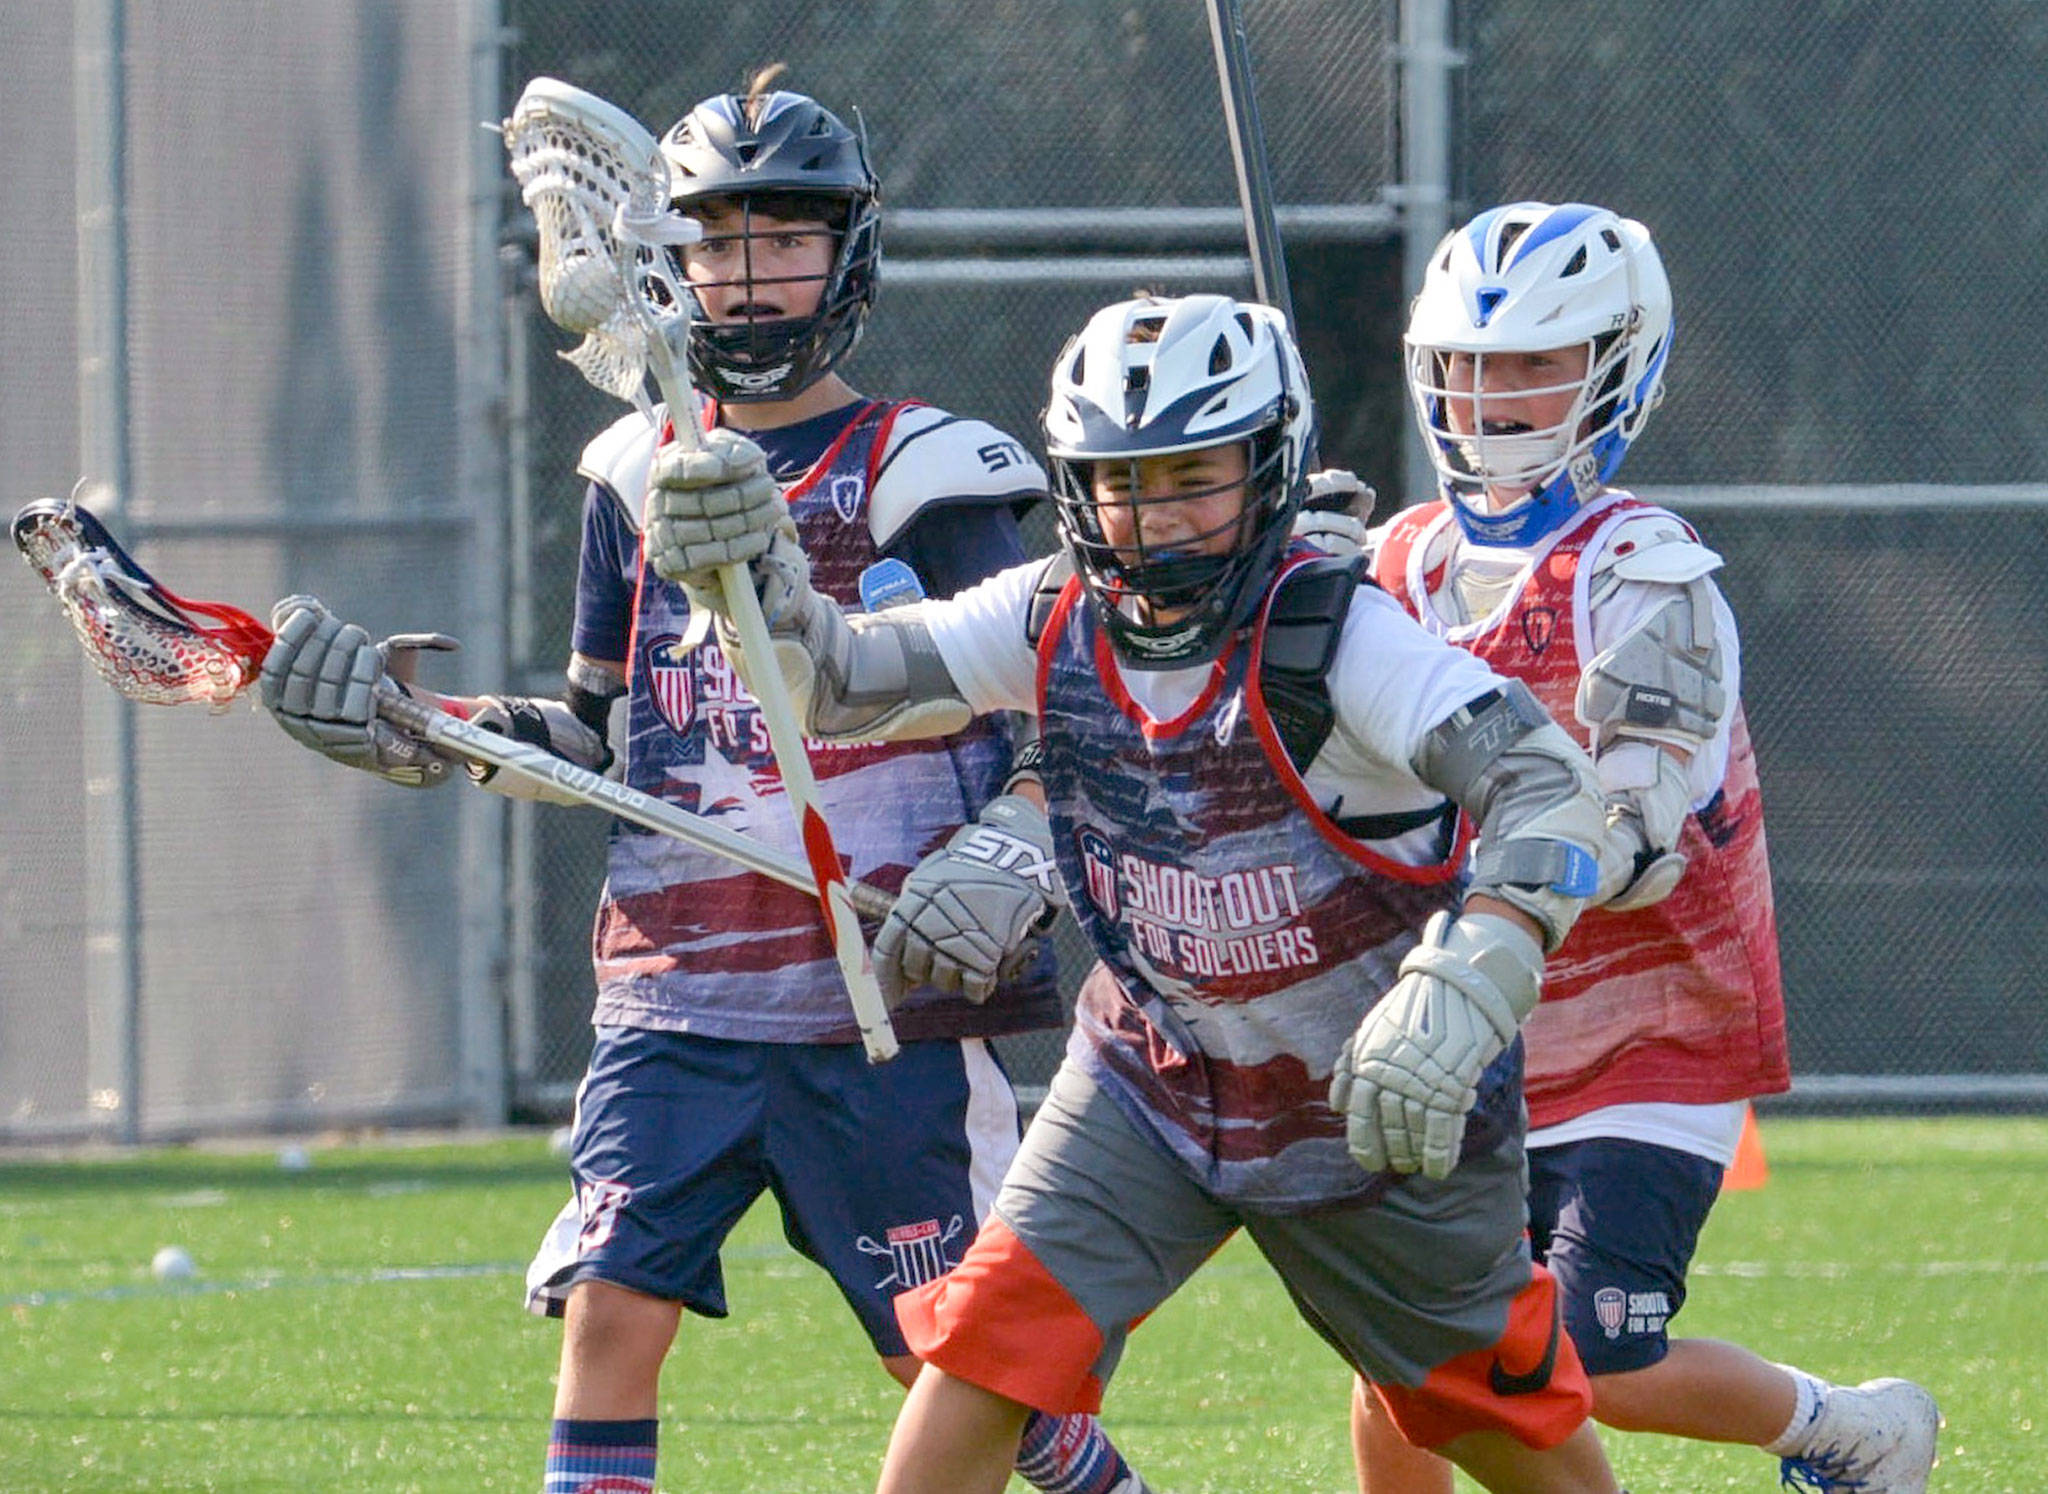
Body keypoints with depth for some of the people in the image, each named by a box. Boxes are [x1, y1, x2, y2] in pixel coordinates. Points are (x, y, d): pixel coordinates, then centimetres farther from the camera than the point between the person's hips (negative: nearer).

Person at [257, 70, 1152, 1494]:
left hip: (879, 1002, -4)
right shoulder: (640, 478, 12)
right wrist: (419, 733, 5)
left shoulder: (922, 477, -2)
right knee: (609, 1311, -8)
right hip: (675, 1000, 4)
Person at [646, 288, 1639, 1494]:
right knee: (983, 1349, -12)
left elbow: (1550, 788, -33)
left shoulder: (1336, 636, -24)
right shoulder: (1058, 621, -7)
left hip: (1373, 1105, -4)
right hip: (1156, 1077, 4)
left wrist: (1455, 997, -47)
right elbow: (839, 682, -5)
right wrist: (748, 575, -27)